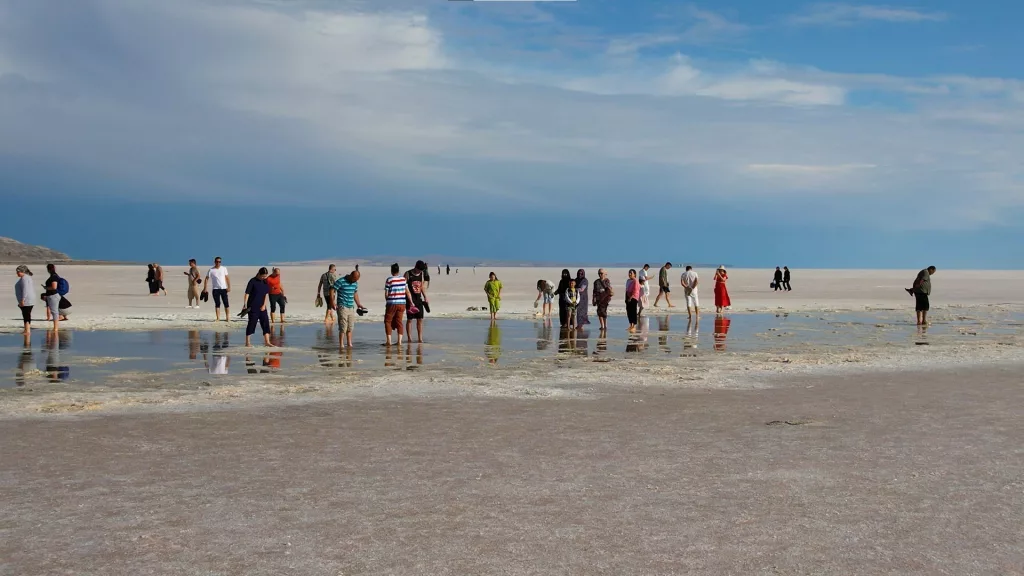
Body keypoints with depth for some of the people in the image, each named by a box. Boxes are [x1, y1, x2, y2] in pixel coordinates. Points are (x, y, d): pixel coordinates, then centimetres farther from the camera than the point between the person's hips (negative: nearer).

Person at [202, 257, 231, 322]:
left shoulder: (224, 268, 4)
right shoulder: (211, 270, 0)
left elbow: (227, 278, 5)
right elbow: (206, 279, 1)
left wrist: (229, 287, -3)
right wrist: (205, 288, -7)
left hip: (224, 288, 1)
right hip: (216, 289, -1)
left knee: (226, 303, -1)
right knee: (217, 304, 0)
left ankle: (228, 318, 5)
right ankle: (218, 318, 3)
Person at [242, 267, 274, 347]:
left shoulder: (265, 282, 6)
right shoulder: (253, 281, -9)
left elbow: (267, 294, 7)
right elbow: (247, 293, -11)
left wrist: (264, 305, -3)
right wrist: (245, 304, -18)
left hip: (262, 307, 5)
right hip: (252, 307, -5)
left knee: (266, 322, 0)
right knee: (252, 323, -1)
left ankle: (267, 342, 3)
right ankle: (247, 342, 7)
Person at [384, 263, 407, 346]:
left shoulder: (389, 280, -9)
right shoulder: (403, 279, 3)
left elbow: (386, 294, -6)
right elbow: (407, 291, 5)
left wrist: (387, 301, 12)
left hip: (392, 303, -4)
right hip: (402, 303, 4)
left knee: (388, 321, 8)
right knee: (399, 321, 11)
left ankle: (389, 341, 2)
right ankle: (399, 341, 6)